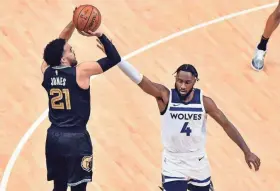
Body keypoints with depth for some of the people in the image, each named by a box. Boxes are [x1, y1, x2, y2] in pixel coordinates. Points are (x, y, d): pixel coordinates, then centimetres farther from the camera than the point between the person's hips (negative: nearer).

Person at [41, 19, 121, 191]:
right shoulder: (81, 71, -14)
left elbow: (58, 45, 18)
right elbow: (114, 58, -9)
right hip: (76, 138, -6)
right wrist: (99, 35, -4)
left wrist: (73, 23, 12)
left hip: (54, 136, 6)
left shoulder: (47, 71, 1)